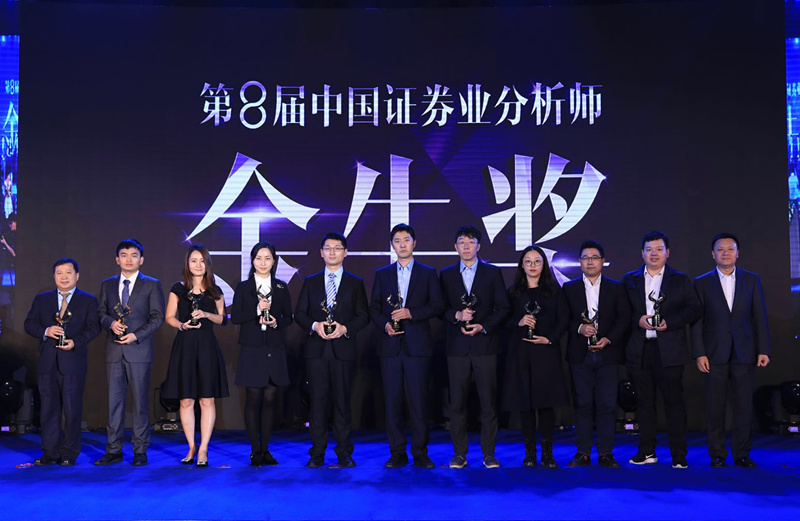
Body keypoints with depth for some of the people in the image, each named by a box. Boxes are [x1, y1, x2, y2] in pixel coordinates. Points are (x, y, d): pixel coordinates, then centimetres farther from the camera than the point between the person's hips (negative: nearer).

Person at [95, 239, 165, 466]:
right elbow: (101, 312, 14)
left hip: (139, 350, -3)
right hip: (114, 351, 3)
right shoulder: (107, 285, 15)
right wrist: (111, 323, -8)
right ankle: (113, 450, 10)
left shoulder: (152, 285, 3)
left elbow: (157, 316, -2)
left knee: (140, 401, 1)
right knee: (114, 401, 4)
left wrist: (136, 335, -12)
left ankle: (140, 451, 7)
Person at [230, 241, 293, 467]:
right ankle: (255, 450, 8)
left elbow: (288, 317, 9)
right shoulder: (243, 287, 4)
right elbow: (235, 317, -3)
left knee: (269, 399, 4)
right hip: (252, 350, -2)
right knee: (253, 399, -1)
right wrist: (257, 311, -16)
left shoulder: (281, 287, 9)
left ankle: (265, 449, 13)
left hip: (275, 350, 2)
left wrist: (276, 322, -12)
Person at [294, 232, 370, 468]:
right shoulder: (310, 282, 13)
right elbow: (299, 313, 9)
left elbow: (363, 316, 5)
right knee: (318, 400, 1)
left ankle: (344, 451, 10)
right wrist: (314, 325, -10)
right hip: (316, 349, 1)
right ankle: (317, 452, 8)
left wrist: (345, 328, -12)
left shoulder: (355, 283, 9)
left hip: (343, 349, -1)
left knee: (342, 400, 2)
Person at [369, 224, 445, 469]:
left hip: (417, 345, -2)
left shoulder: (428, 273, 8)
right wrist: (385, 324, -7)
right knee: (392, 400, 2)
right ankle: (397, 453, 10)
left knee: (418, 400, -2)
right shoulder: (382, 274, 14)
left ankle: (420, 453, 6)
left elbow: (437, 306, 1)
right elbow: (374, 308, 12)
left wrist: (410, 313, -11)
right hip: (390, 345, 2)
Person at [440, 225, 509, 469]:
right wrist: (457, 315, -11)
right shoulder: (446, 275, 11)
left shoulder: (493, 273, 7)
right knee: (457, 401, 2)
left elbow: (503, 308, 3)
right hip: (457, 346, 1)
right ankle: (460, 453, 11)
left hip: (485, 344, -1)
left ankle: (488, 453, 8)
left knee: (488, 400, -1)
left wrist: (483, 326, -10)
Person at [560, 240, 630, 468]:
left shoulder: (616, 287, 9)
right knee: (582, 404, 3)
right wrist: (579, 328, -13)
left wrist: (608, 339, -11)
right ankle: (583, 453, 9)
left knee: (607, 404, -1)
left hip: (607, 353, 0)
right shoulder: (569, 288, 10)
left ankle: (605, 453, 7)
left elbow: (624, 317, 2)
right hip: (580, 355, 0)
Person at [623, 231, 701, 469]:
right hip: (639, 350, 2)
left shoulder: (680, 280, 8)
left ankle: (679, 455, 5)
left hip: (669, 350, -2)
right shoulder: (629, 279, 12)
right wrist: (638, 320, -10)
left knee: (674, 402, -1)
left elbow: (694, 309, 2)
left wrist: (669, 322, -11)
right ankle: (647, 451, 17)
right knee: (644, 402, 8)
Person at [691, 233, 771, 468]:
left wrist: (763, 350, 0)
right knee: (715, 407, 3)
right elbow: (697, 321, 2)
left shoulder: (751, 279, 8)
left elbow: (760, 316, 6)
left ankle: (742, 454, 13)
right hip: (714, 354, -1)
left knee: (744, 406, 3)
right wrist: (699, 354, -5)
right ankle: (717, 454, 13)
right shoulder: (702, 283, 4)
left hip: (744, 352, 1)